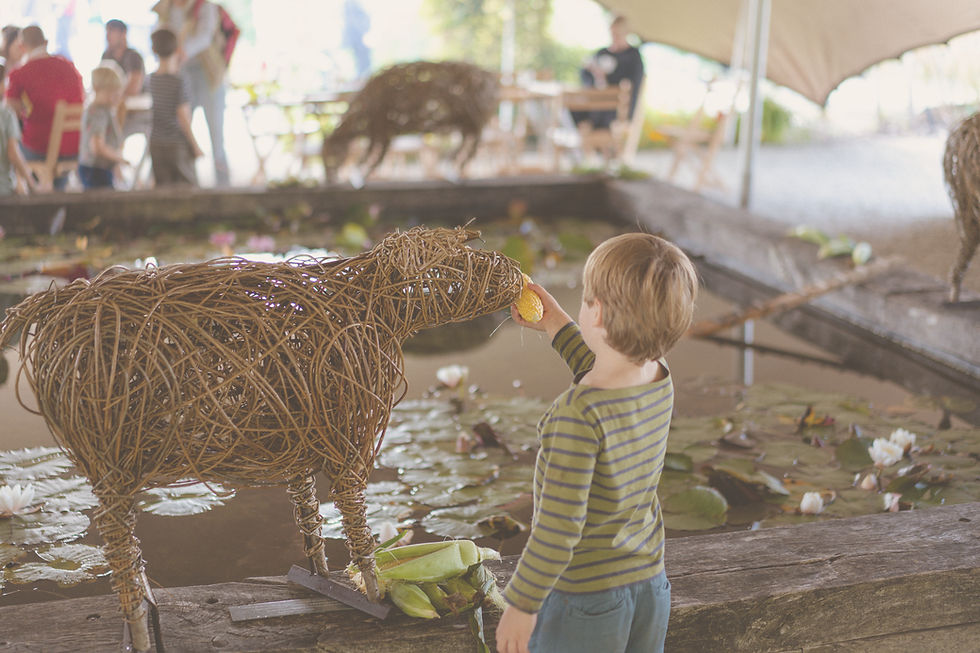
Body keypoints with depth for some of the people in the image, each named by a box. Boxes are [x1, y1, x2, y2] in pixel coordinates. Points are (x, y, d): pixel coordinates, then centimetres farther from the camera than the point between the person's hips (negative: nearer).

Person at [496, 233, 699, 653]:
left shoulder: (577, 416, -28)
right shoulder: (661, 384, -6)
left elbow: (558, 529, -25)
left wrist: (521, 604, -13)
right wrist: (557, 325, 21)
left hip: (584, 600, -7)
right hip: (650, 586, 7)